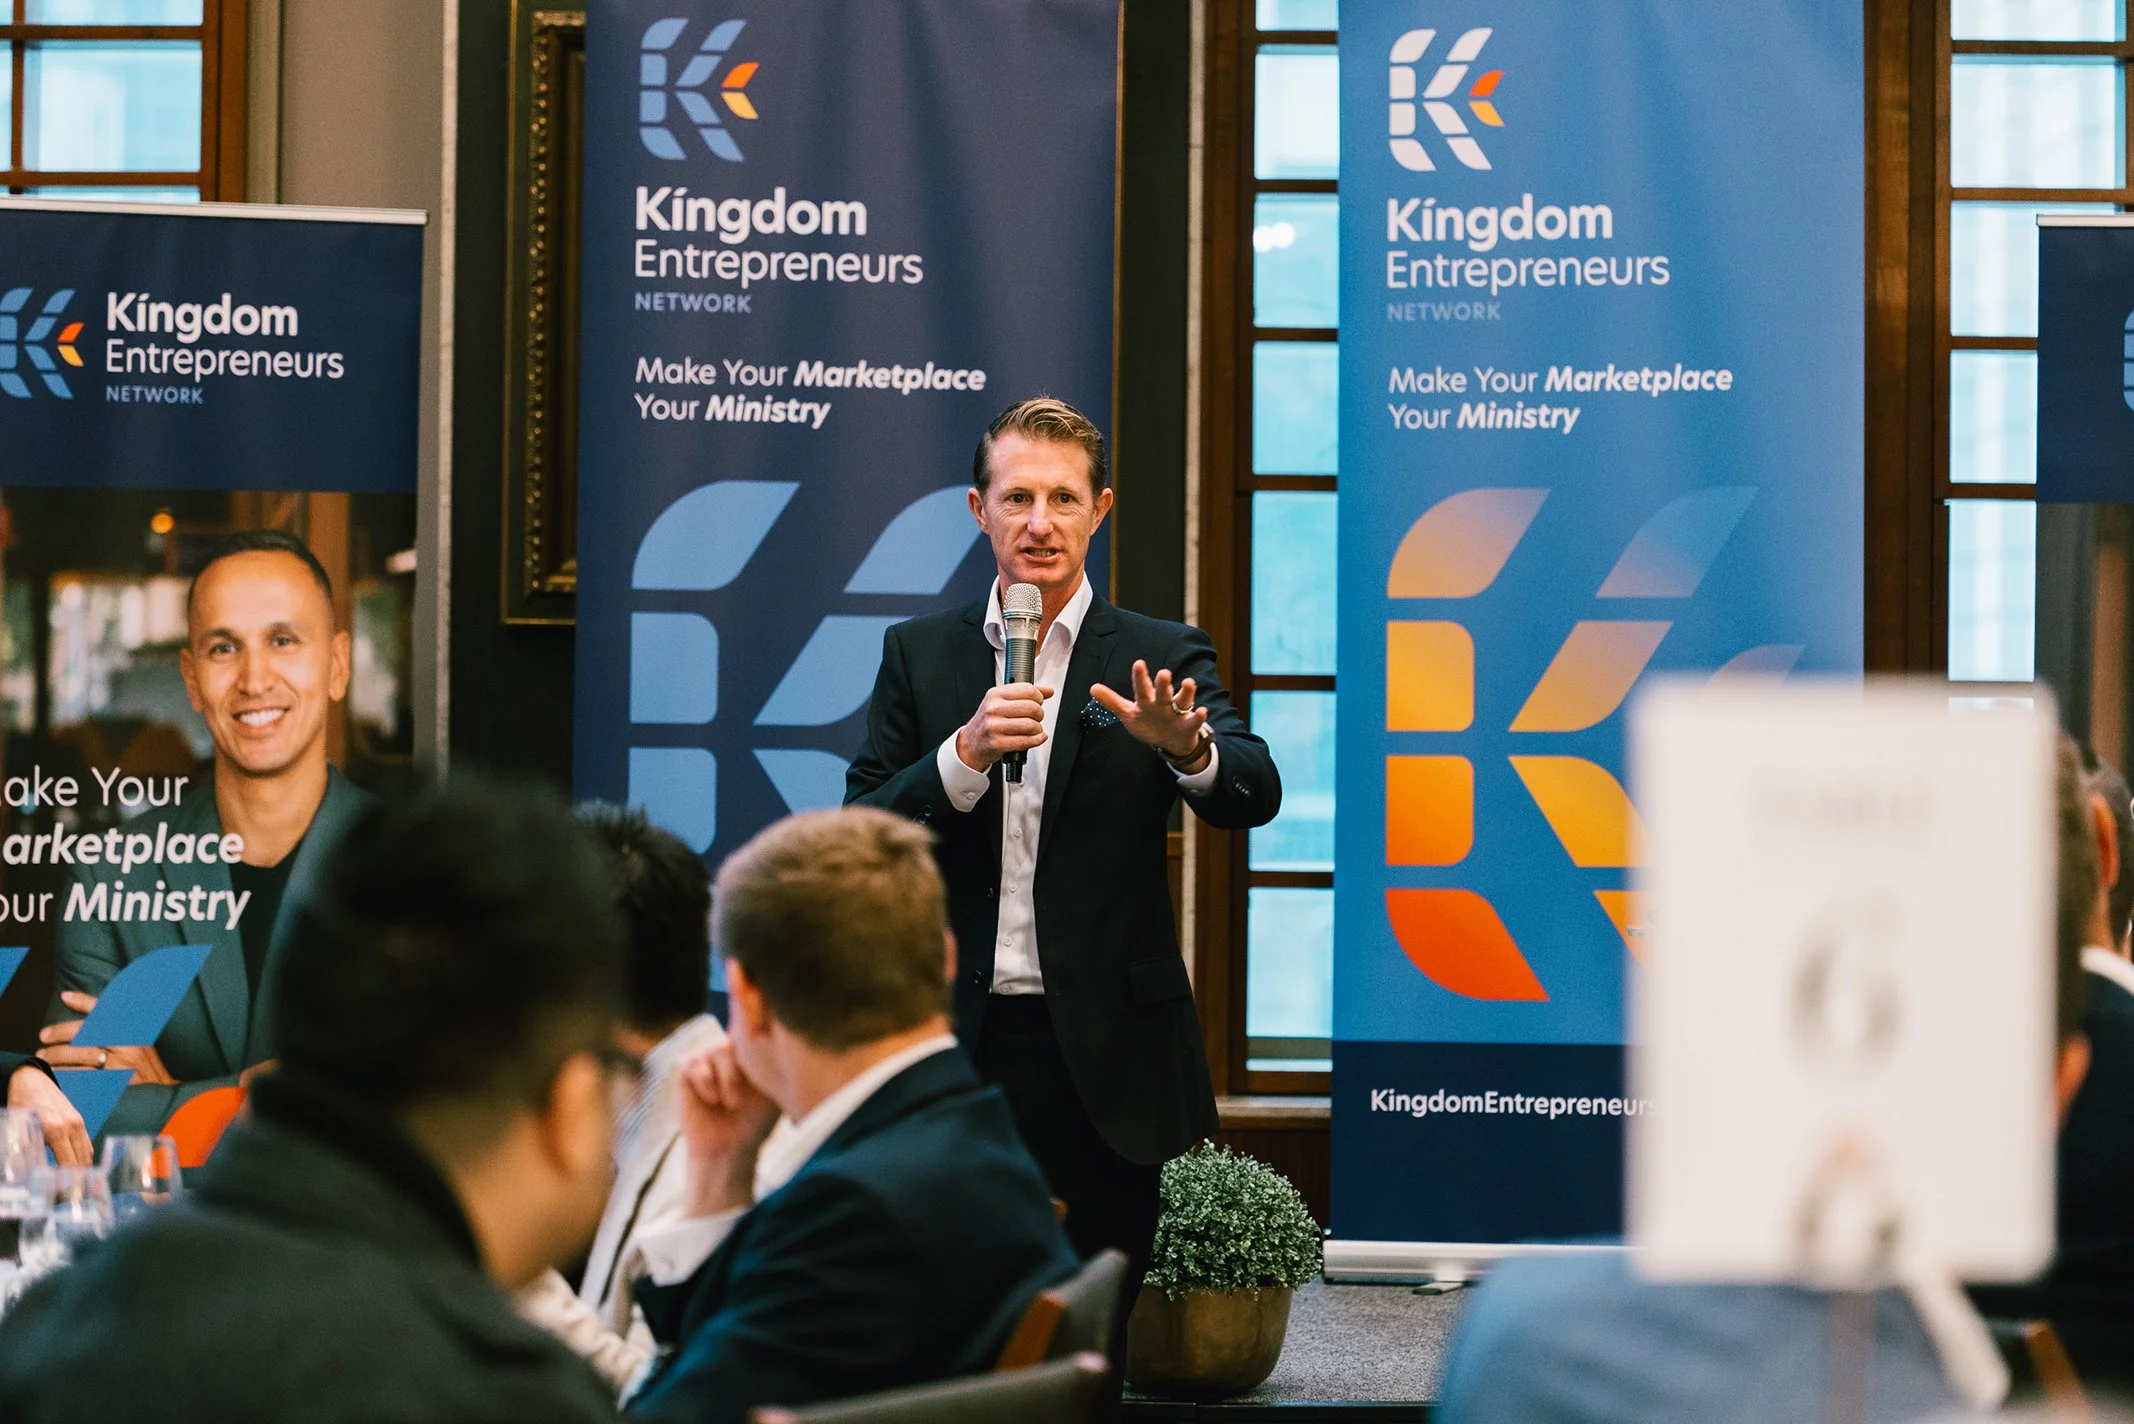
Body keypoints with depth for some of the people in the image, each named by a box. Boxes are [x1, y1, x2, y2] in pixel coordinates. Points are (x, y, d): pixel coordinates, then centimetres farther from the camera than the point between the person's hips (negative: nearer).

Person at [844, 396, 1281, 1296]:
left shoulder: (1159, 660, 3)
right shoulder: (919, 656, 9)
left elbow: (1255, 796, -11)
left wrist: (1185, 747, -33)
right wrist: (969, 753, -16)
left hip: (1102, 1055, -1)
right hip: (956, 1045, 1)